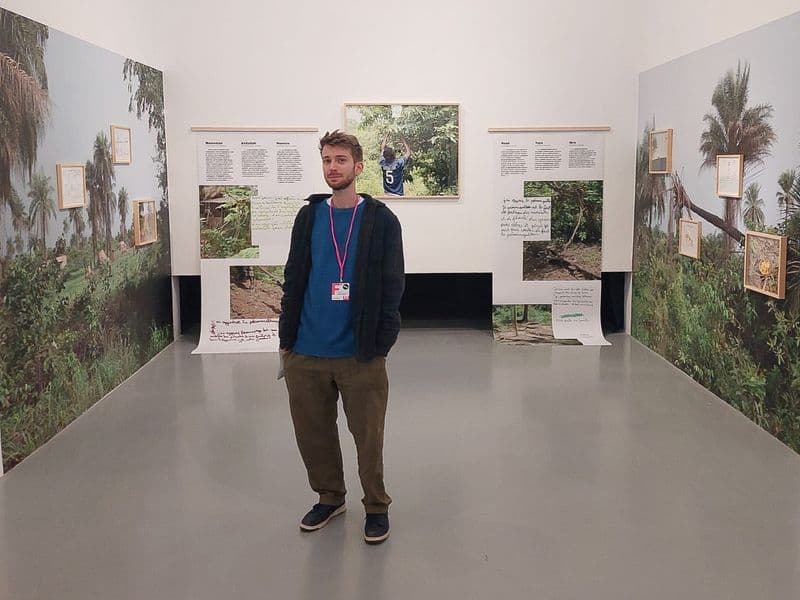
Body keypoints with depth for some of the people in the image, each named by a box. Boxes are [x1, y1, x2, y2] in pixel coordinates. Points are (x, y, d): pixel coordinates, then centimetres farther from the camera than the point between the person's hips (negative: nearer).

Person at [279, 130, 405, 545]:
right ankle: (329, 497, 33)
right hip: (305, 353, 4)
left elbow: (392, 285, -2)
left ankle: (376, 506, 24)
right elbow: (293, 278, 11)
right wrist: (286, 336, 6)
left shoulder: (380, 220, -1)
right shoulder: (308, 217, 9)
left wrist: (381, 341, -9)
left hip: (359, 354, -3)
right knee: (312, 433, 13)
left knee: (368, 436, 4)